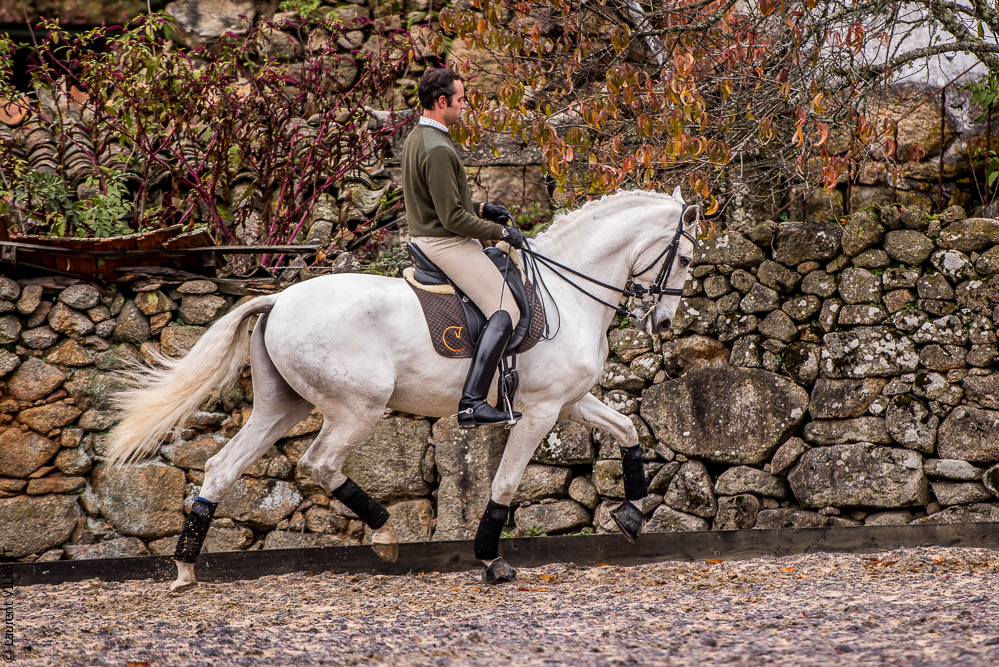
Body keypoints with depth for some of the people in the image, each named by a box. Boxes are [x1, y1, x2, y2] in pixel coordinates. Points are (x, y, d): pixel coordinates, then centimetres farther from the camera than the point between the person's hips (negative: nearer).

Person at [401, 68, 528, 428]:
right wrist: (501, 232, -15)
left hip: (426, 236, 11)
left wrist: (481, 208, 16)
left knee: (502, 266, 29)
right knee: (505, 311, -14)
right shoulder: (437, 150, -23)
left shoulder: (416, 138, 10)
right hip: (448, 244, -11)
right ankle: (472, 403, -24)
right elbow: (453, 217, -24)